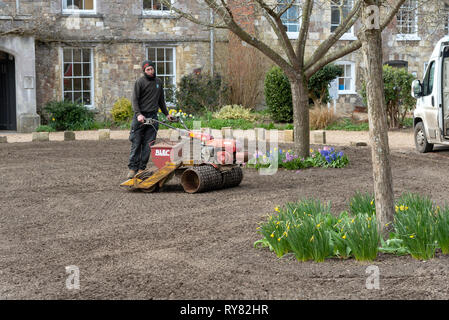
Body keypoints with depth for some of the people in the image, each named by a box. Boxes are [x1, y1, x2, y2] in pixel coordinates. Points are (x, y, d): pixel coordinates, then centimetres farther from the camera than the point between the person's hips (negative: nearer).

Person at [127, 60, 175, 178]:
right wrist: (138, 114, -20)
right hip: (140, 116, -4)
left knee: (148, 144, 0)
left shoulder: (159, 82, 14)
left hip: (153, 116, 4)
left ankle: (142, 168, 4)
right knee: (136, 143, -4)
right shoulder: (140, 82, -2)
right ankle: (132, 168, 0)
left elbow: (161, 100, 24)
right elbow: (135, 100, -7)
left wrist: (166, 114, 21)